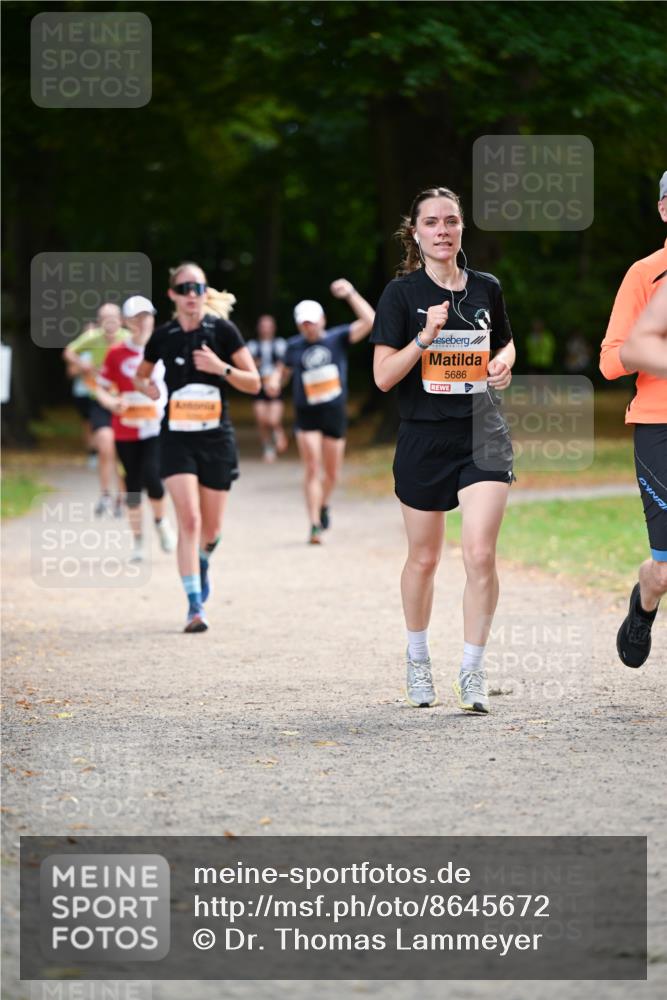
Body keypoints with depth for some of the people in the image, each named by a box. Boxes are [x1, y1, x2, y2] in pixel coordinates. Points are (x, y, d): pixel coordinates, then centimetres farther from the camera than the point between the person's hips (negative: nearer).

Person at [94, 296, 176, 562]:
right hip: (126, 431, 0)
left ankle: (161, 521, 10)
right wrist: (114, 404, -18)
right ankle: (138, 540, 18)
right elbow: (101, 388, 1)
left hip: (157, 428, 0)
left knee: (152, 478, -19)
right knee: (133, 485, 5)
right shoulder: (116, 354, -3)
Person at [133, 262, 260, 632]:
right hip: (178, 439, 0)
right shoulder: (163, 337, 1)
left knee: (211, 528, 10)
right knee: (189, 520, -15)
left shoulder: (223, 331, -4)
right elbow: (140, 376, 20)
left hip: (216, 439, 0)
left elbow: (254, 383, -3)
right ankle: (195, 607, -15)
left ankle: (202, 562, 46)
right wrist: (147, 388, -3)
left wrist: (222, 368, -20)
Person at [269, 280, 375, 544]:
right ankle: (315, 524, -11)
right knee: (312, 468, -11)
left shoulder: (338, 338, -1)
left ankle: (324, 505, 41)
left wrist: (350, 294, -16)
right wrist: (275, 381, -6)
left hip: (334, 413, 1)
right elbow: (283, 370, 17)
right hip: (306, 414, -1)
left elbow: (369, 321, -11)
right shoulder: (294, 346, 4)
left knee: (332, 472, 10)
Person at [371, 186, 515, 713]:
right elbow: (383, 376, -8)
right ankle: (418, 658, 34)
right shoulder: (402, 293, -3)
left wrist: (505, 361, 2)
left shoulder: (486, 288, 6)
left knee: (480, 552, -14)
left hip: (482, 433, 1)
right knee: (424, 557, 12)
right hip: (424, 438, -1)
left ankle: (473, 670, -4)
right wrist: (425, 337, -21)